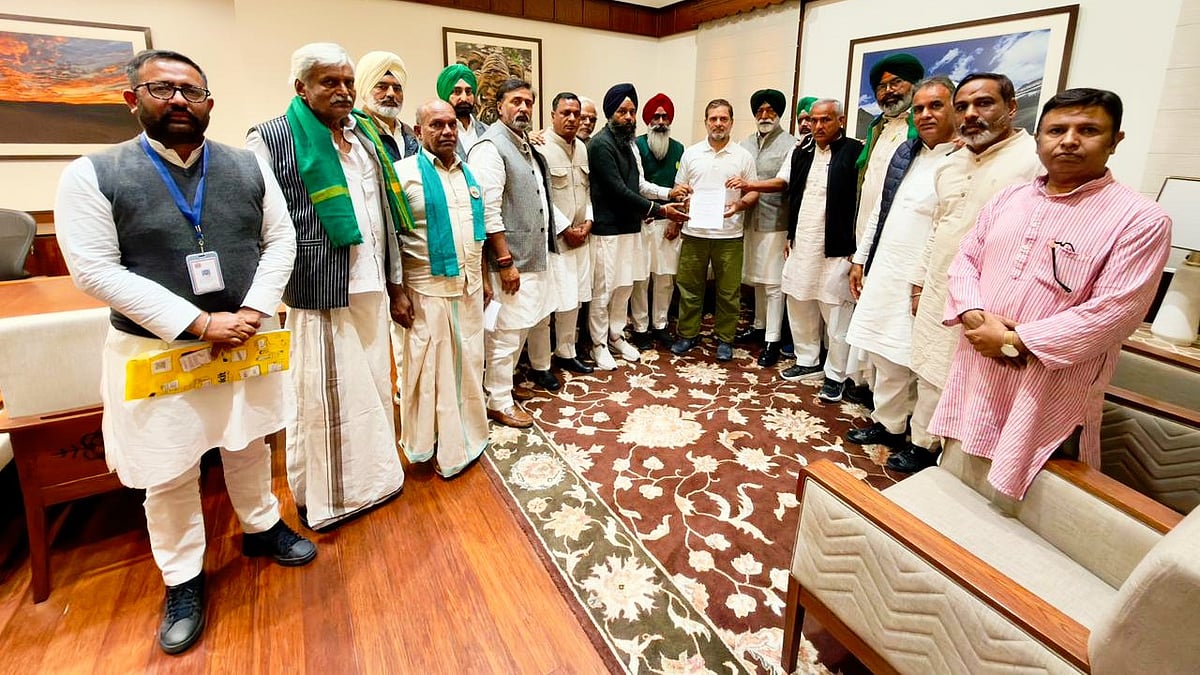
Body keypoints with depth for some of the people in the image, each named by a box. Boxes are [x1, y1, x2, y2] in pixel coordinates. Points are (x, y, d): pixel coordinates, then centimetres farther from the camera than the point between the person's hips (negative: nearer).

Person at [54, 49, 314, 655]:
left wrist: (253, 314, -13)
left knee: (248, 447, 20)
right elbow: (96, 270, -13)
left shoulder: (248, 167, 1)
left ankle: (261, 528, 44)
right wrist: (198, 322, -20)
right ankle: (183, 580, 32)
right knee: (168, 476, 10)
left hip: (246, 342, 3)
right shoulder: (92, 176, -7)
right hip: (155, 352, -2)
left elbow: (280, 240, 1)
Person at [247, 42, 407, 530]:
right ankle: (325, 495, 21)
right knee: (326, 394, 3)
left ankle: (372, 474, 34)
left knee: (372, 384, 16)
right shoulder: (271, 140, -6)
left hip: (370, 286, 7)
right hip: (320, 289, -6)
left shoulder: (367, 135, 13)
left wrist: (394, 274, 16)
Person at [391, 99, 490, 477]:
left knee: (467, 363, 15)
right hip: (428, 290, -5)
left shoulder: (467, 174, 12)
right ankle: (433, 444, 22)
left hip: (469, 287, 6)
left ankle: (466, 437, 32)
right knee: (431, 368, 4)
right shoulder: (404, 173, -7)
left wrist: (483, 278, 16)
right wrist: (397, 292, -14)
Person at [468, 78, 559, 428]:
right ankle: (499, 403, 11)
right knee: (508, 332, -3)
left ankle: (540, 368, 46)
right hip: (512, 258, -9)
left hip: (538, 252, 9)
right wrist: (506, 261, -21)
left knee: (541, 315, 23)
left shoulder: (528, 143, 15)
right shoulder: (490, 147, -13)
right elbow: (489, 211, -20)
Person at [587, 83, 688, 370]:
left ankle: (616, 336, 30)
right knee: (602, 290, 1)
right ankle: (599, 344, 15)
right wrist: (658, 209, -18)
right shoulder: (601, 144, -13)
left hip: (630, 226, 8)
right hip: (607, 229, -8)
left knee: (625, 286, 15)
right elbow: (618, 190, -19)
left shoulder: (628, 142, 14)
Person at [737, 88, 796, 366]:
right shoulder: (746, 143, 12)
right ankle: (759, 326, 29)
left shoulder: (789, 144, -5)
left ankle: (772, 340, 3)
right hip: (750, 220, 6)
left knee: (773, 282, -3)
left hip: (774, 222, -5)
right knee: (757, 278, 15)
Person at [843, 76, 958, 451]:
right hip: (881, 271, 7)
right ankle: (888, 418, 28)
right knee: (878, 351, 13)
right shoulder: (905, 152, 12)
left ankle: (889, 424, 18)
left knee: (895, 357, -1)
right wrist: (860, 259, 17)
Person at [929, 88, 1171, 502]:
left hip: (1049, 394, -5)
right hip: (974, 372, 5)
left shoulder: (1141, 219, -7)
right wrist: (975, 316, -10)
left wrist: (1015, 340, -18)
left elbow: (1113, 312, -15)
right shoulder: (1008, 199, 10)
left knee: (1017, 499, 6)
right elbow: (965, 260, 9)